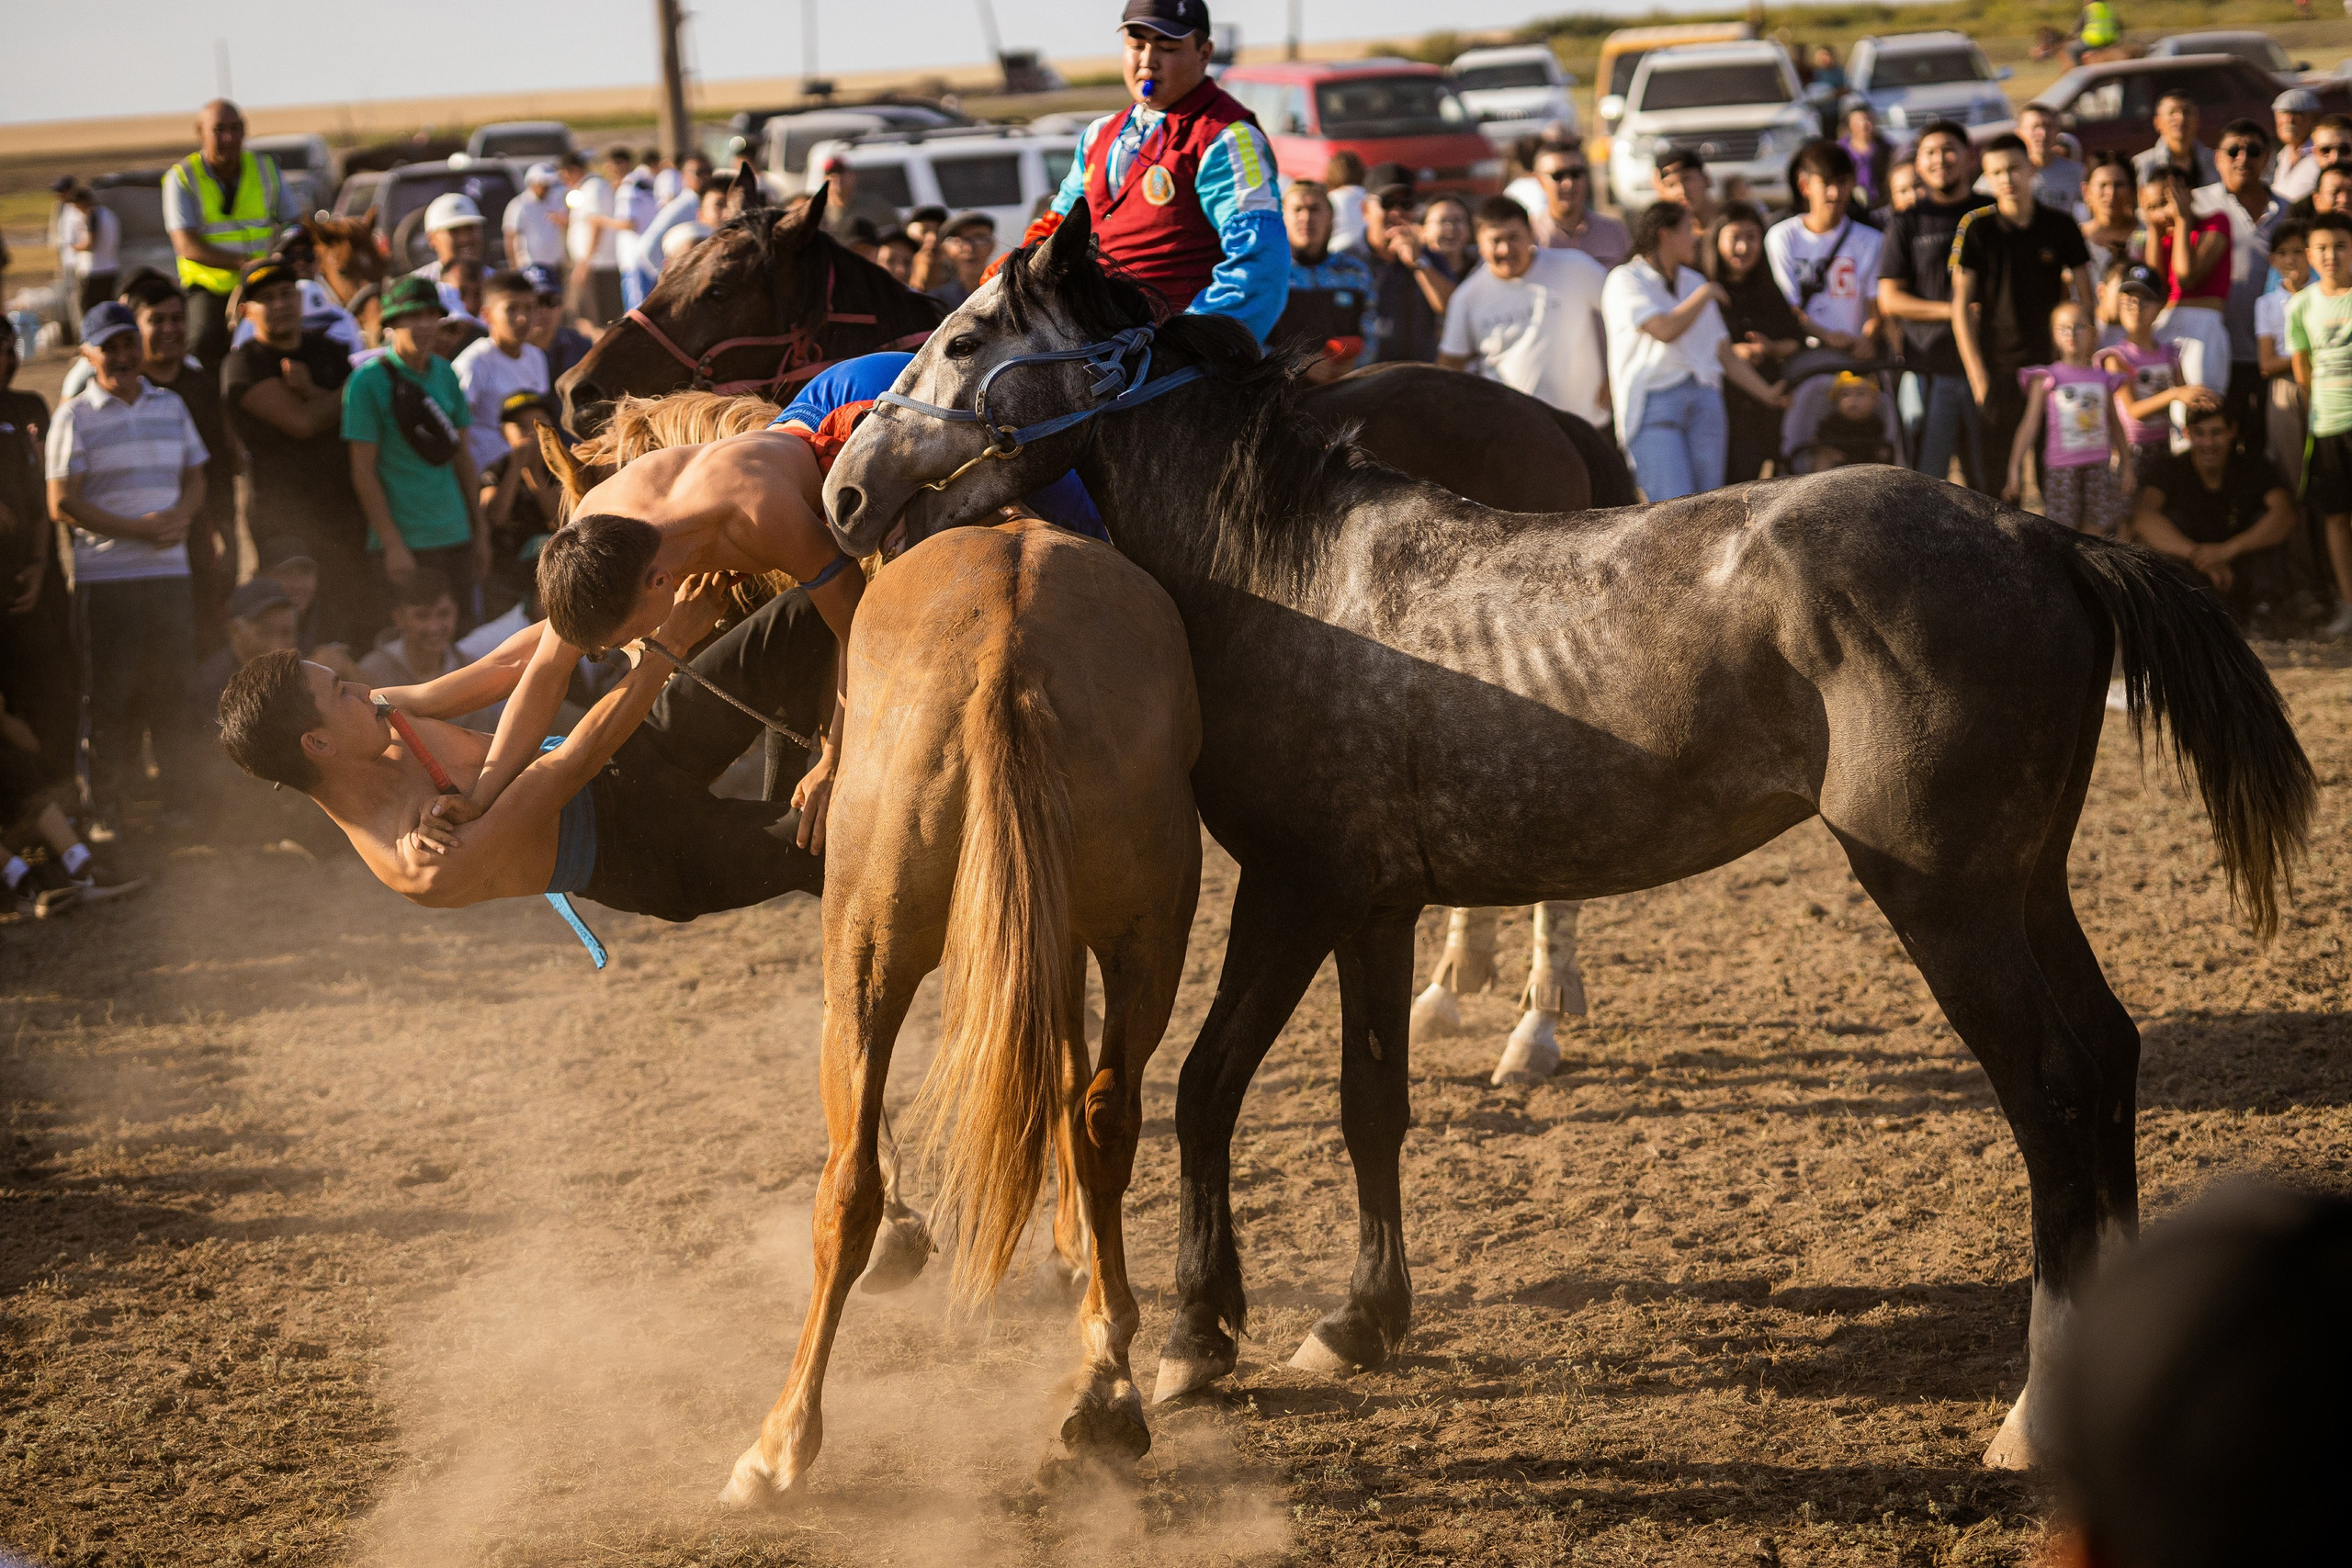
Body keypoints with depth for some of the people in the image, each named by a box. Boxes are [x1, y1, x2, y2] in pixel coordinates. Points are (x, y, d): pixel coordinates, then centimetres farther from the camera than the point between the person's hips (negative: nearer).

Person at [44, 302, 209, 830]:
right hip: (104, 576, -4)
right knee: (111, 698, 0)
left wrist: (182, 515, -6)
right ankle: (108, 810, 6)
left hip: (169, 569, 4)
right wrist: (136, 529, -15)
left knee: (172, 688, 6)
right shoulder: (76, 417, -2)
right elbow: (62, 503, -8)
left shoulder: (170, 407, 12)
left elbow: (194, 477, 18)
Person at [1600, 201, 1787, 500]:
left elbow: (1723, 353, 23)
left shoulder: (1693, 283, 21)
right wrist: (1705, 295, -1)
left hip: (1704, 400, 6)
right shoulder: (1626, 280, 0)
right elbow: (1664, 329, -16)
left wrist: (1766, 393, 16)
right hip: (1653, 404, -6)